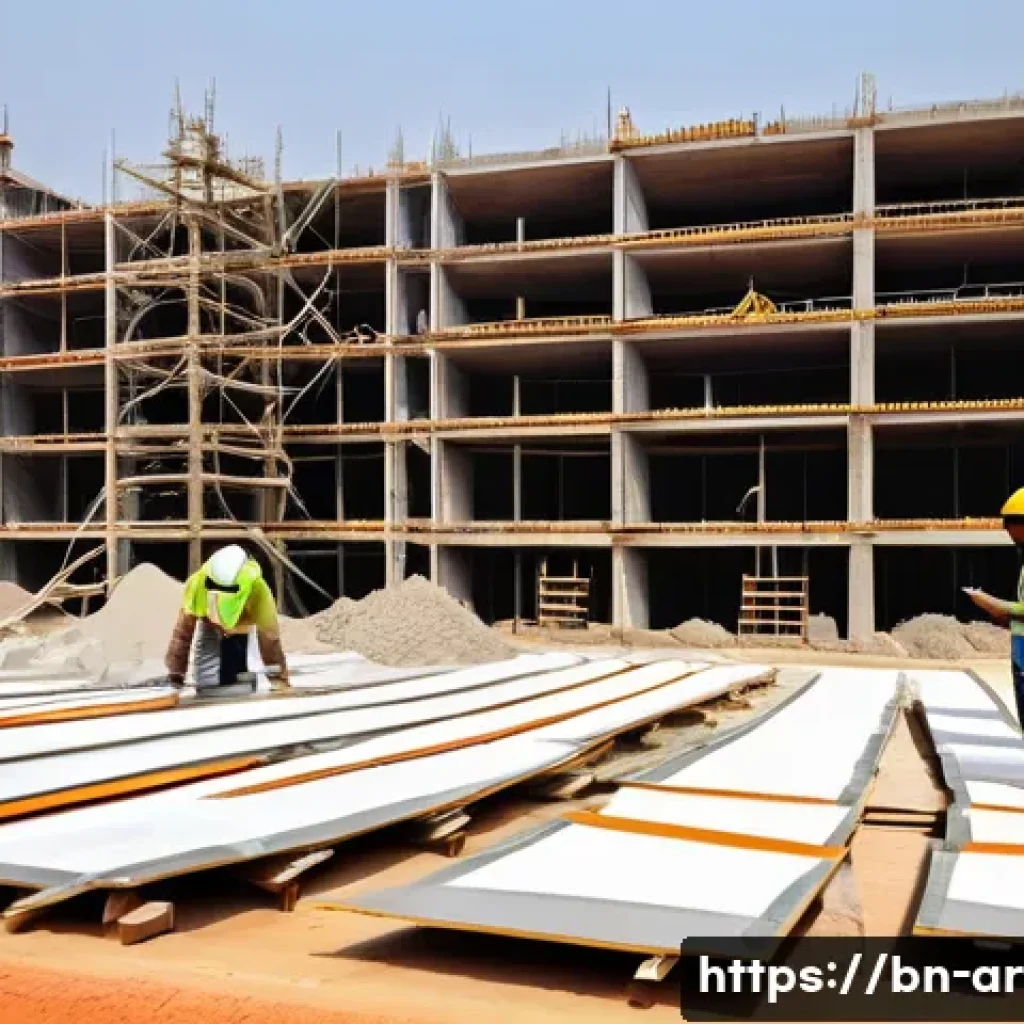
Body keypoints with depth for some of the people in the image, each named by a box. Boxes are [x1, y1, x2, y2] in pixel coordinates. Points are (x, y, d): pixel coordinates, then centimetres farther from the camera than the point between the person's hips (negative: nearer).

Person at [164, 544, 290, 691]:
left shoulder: (257, 589, -38)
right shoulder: (197, 583, -34)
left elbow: (269, 635, -34)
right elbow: (183, 630, -26)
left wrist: (279, 678, -35)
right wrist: (175, 675, -25)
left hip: (244, 632, -1)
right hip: (211, 628, 1)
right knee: (207, 686, -11)